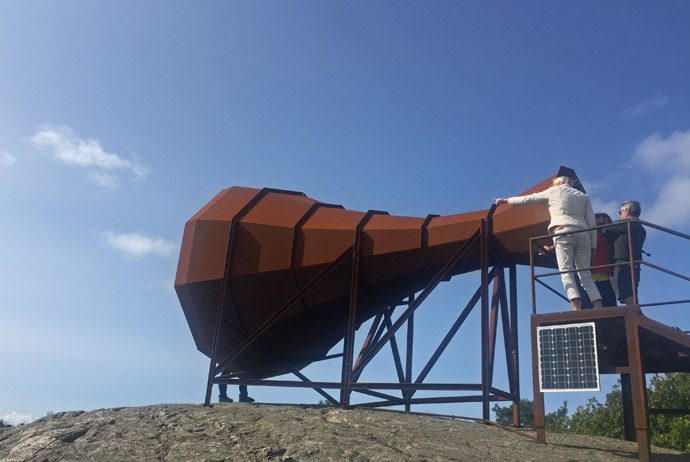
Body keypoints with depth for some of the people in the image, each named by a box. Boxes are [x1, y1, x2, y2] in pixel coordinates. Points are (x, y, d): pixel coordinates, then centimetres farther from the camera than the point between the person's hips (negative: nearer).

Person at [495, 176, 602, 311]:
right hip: (583, 234, 4)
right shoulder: (583, 196, 24)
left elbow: (527, 199, 20)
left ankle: (576, 309, -26)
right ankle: (600, 310, -5)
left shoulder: (554, 191, 15)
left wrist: (506, 201, 32)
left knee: (567, 274, -10)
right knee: (586, 275, 6)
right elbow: (592, 222, 16)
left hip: (563, 232, -4)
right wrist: (593, 246, 16)